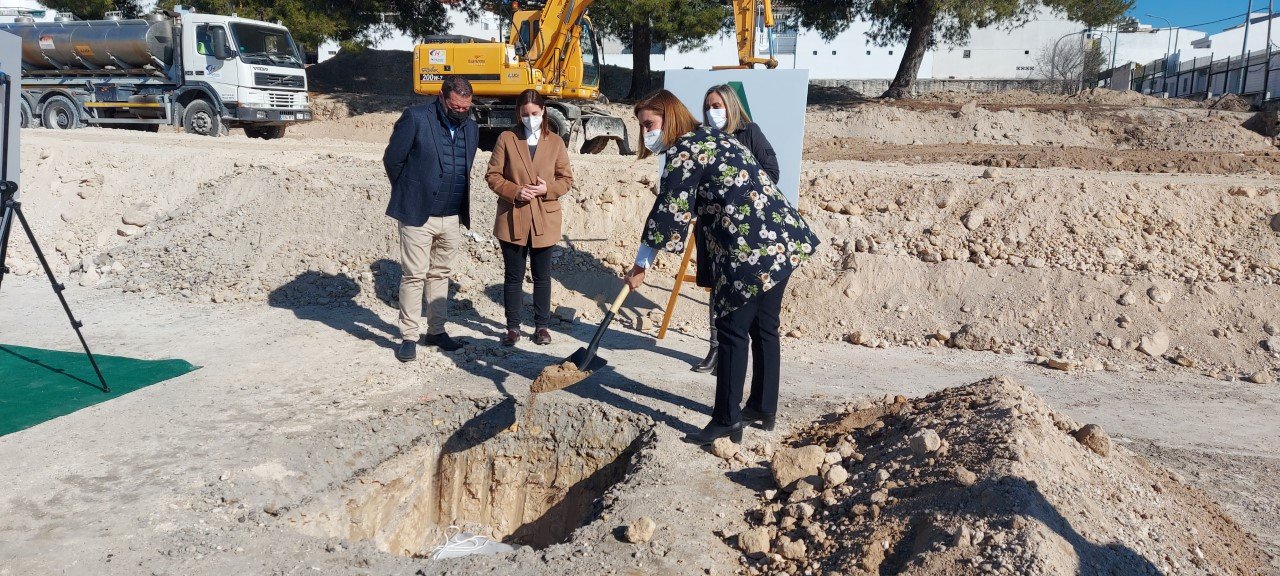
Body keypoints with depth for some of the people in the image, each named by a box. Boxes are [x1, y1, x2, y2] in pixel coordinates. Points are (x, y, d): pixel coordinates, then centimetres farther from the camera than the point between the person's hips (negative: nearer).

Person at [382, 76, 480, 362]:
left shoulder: (471, 127, 8)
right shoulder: (416, 118, -10)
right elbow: (392, 159, -4)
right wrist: (409, 195, 5)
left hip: (453, 218, 5)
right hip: (418, 215, -5)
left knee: (441, 274, 14)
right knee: (414, 276, -1)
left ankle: (436, 330, 24)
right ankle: (408, 336, 7)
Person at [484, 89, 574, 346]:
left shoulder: (556, 142, 3)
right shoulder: (506, 139, 0)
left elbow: (566, 179, 6)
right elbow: (492, 175, 0)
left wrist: (548, 188, -13)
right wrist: (514, 191, -16)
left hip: (544, 221, 1)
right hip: (512, 220, -1)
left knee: (542, 276, 10)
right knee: (513, 276, 7)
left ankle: (542, 325, 22)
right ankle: (513, 327, 18)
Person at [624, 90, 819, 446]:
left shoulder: (684, 151, -6)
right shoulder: (714, 137, 22)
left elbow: (668, 213, -8)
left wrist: (641, 265, -1)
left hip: (750, 249, -10)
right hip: (784, 240, 10)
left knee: (732, 332, -2)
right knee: (764, 329, 16)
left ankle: (727, 421, 4)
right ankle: (763, 409, 27)